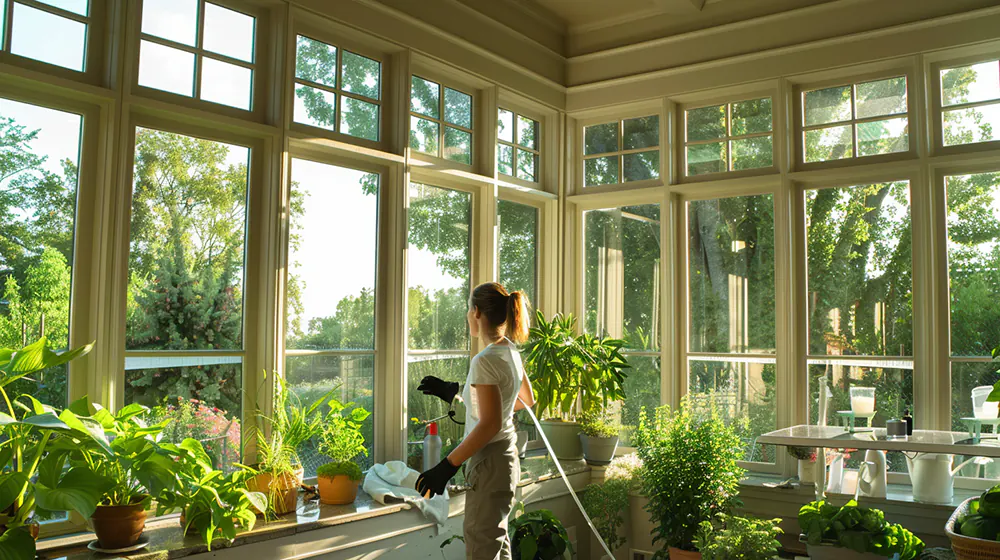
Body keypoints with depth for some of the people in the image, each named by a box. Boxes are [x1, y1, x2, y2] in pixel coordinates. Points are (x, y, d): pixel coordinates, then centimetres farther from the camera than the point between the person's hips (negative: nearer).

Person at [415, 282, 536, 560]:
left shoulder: (485, 360, -21)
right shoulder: (511, 352, 5)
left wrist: (447, 466, -19)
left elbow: (489, 424, -24)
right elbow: (527, 400, 19)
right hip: (507, 458, 9)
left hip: (489, 464, -9)